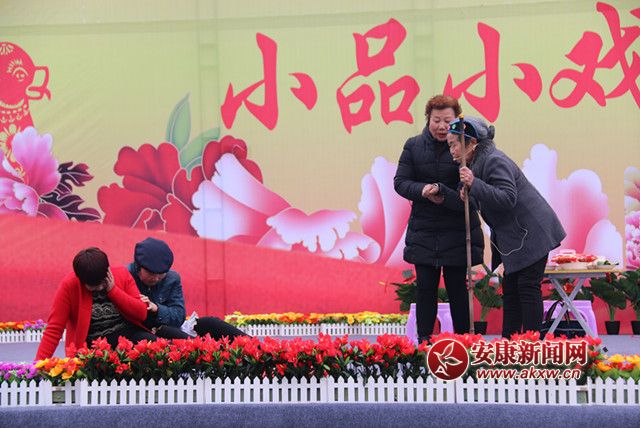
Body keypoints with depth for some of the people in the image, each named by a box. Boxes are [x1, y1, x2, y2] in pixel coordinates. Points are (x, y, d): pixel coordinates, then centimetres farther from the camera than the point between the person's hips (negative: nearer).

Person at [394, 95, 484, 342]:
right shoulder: (414, 146, 3)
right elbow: (400, 182, 2)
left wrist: (443, 194, -26)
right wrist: (422, 190, -17)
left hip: (457, 232, -2)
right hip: (423, 231, 2)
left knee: (457, 287, 4)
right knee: (425, 287, 5)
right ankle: (424, 342, 13)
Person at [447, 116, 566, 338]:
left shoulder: (495, 161, -20)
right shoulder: (480, 162, 12)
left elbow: (508, 198, -29)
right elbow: (489, 201, 15)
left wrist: (474, 185, -32)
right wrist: (469, 196, -5)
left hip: (531, 234, -10)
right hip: (516, 236, 10)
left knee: (527, 287, -8)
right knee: (510, 288, 9)